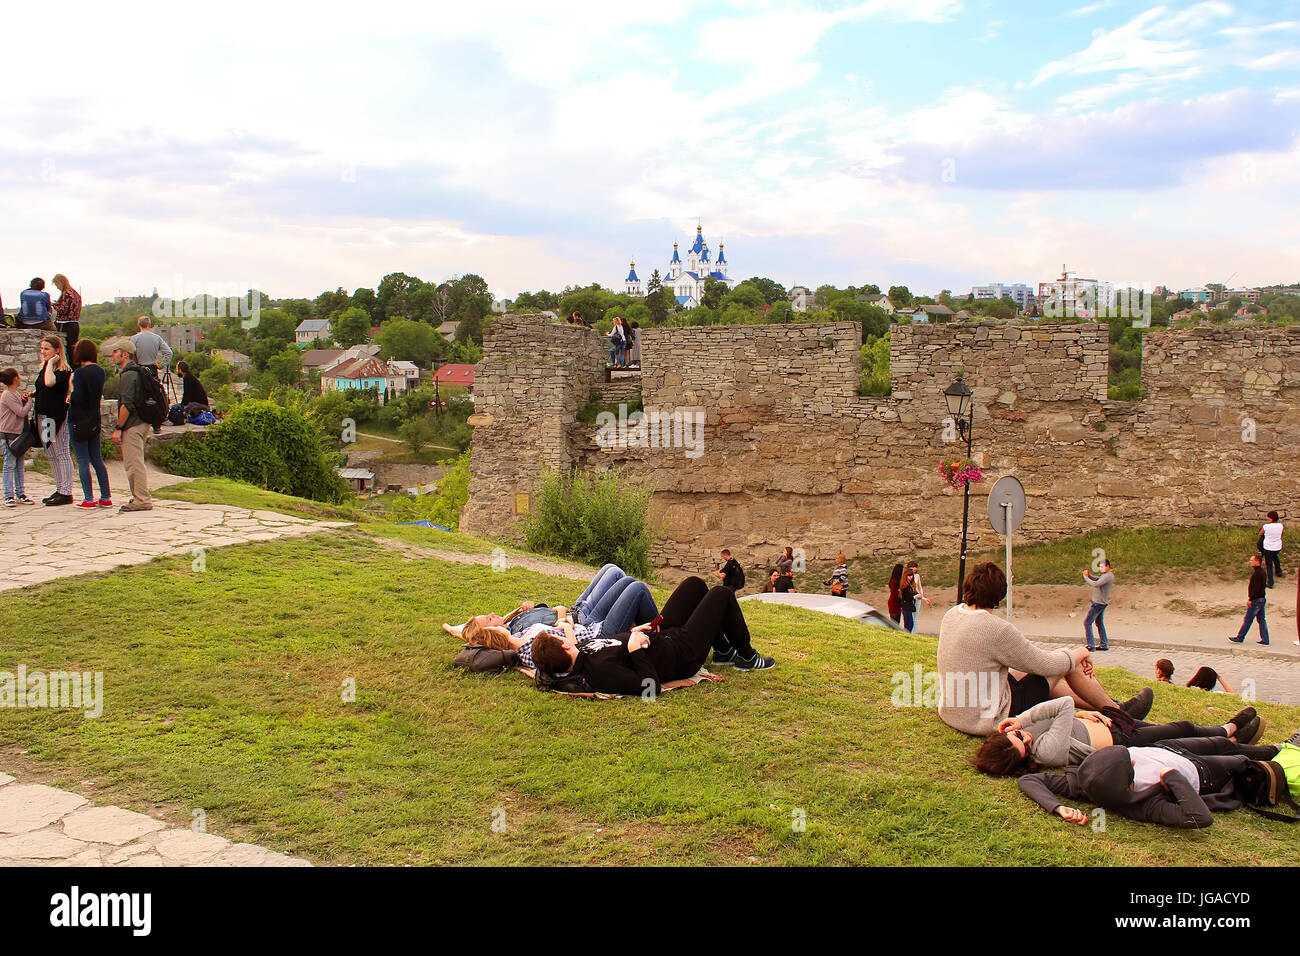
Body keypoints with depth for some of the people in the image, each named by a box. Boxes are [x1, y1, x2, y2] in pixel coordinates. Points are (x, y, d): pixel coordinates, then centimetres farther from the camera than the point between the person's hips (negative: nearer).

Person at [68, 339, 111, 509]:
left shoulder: (80, 372, -15)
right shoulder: (100, 371, 6)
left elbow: (77, 398, -18)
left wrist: (69, 394, 1)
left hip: (79, 420, -7)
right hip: (94, 420, 7)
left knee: (82, 460, -1)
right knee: (97, 459, 12)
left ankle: (89, 499, 0)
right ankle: (106, 498, 12)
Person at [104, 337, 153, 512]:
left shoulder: (128, 375, -15)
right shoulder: (137, 371, 18)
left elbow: (127, 405, -22)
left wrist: (118, 428, -17)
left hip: (132, 426, -10)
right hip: (140, 423, 10)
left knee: (133, 464, -8)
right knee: (134, 463, 16)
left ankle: (142, 500, -7)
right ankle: (140, 498, 20)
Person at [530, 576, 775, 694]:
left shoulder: (583, 651, -12)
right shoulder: (599, 670, -40)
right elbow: (651, 687, -38)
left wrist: (633, 632, -1)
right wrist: (635, 649, -38)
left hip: (663, 636, 8)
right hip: (683, 655, -8)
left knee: (695, 584, 21)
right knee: (722, 594, 5)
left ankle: (723, 650, 38)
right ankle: (746, 657, 28)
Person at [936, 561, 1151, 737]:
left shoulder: (951, 616, 1)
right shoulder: (996, 628, -25)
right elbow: (1044, 665, -14)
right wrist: (1079, 654, 5)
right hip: (989, 721, -8)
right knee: (1068, 662, 5)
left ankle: (1100, 706, 42)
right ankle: (1116, 711, 27)